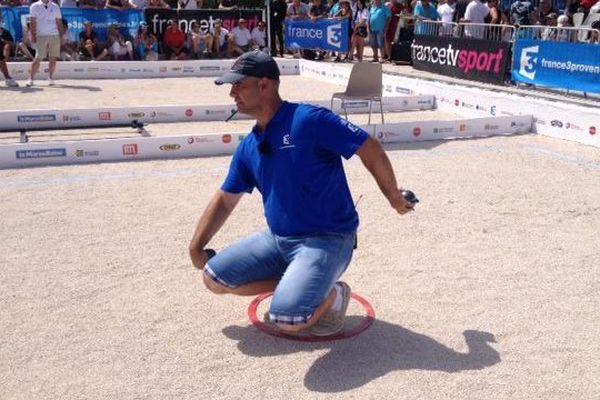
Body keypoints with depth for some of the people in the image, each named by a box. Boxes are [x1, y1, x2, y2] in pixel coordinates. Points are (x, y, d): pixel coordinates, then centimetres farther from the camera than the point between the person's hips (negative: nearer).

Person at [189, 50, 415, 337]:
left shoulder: (309, 120, -17)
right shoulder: (248, 147, 7)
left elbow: (371, 150, -14)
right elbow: (225, 200, 17)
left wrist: (394, 198, -3)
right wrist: (196, 247, 10)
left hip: (327, 240, -8)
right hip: (277, 239, 8)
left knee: (287, 321, -25)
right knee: (214, 277, 1)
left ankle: (332, 294, 7)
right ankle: (294, 285, 11)